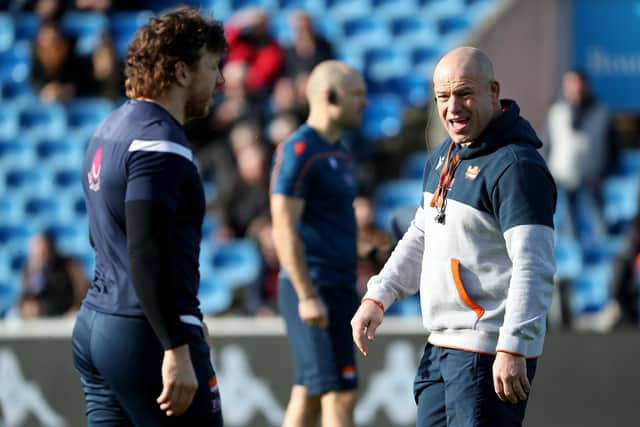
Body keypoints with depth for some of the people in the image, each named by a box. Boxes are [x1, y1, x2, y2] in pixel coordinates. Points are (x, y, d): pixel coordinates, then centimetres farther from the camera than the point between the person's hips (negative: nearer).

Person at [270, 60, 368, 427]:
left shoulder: (340, 154, 17)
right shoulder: (298, 152, -12)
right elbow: (284, 228, -18)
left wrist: (352, 291, 22)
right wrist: (308, 296, -23)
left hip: (338, 287, 9)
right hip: (313, 288, -9)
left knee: (307, 396, 10)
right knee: (340, 396, -11)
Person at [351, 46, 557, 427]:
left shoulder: (516, 167, -17)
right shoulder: (446, 155, 15)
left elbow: (534, 267, -24)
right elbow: (422, 237, 26)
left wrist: (513, 349, -30)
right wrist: (377, 298, 15)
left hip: (491, 352, -10)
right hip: (442, 346, 10)